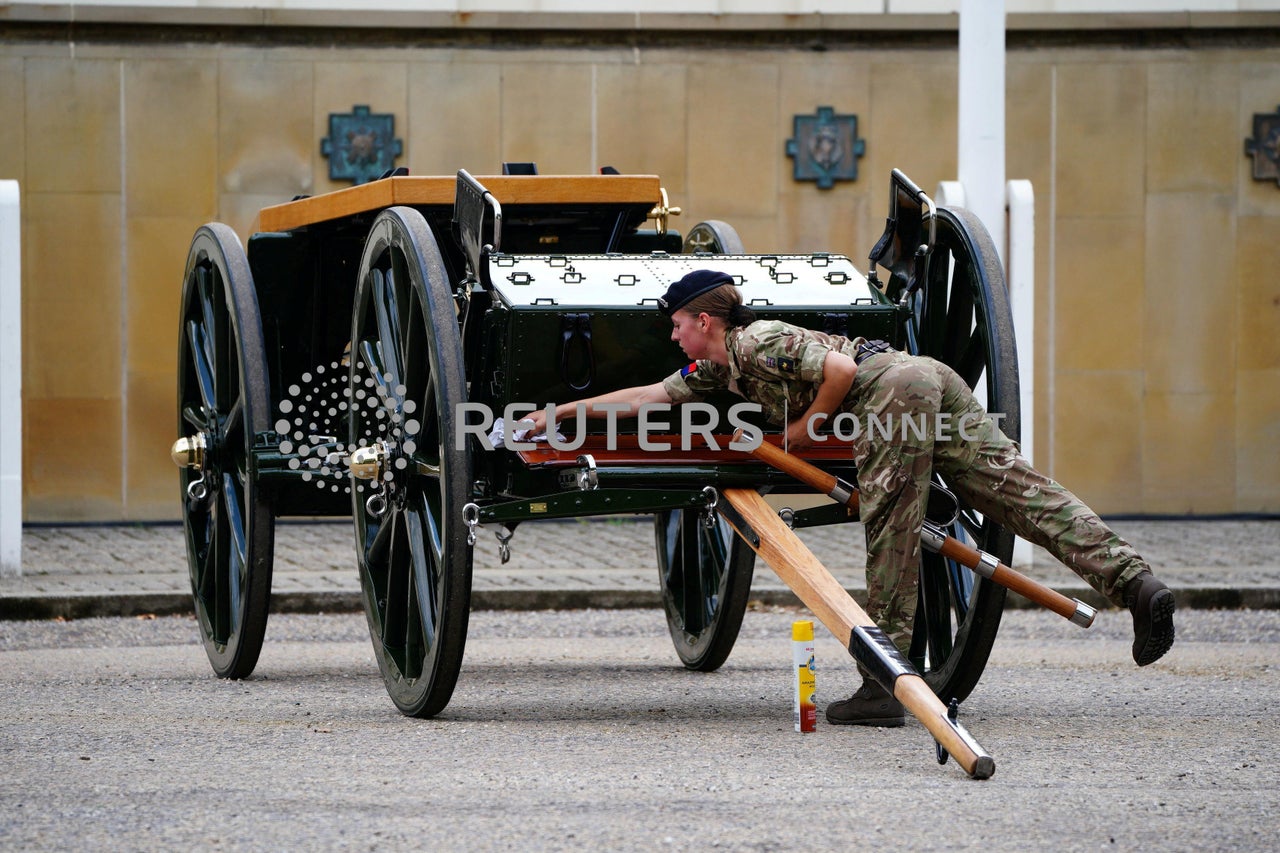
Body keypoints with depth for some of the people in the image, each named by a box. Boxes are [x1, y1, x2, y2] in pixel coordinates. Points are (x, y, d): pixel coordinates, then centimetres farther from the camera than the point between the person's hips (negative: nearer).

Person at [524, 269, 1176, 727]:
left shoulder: (756, 342, -1)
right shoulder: (719, 368, 28)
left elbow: (839, 369, -11)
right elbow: (653, 395, 36)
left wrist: (802, 431, 0)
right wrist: (567, 410, 39)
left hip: (895, 387, -9)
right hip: (932, 380, 9)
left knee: (889, 534, -6)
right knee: (1022, 494, -4)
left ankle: (885, 684, -6)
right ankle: (1134, 582, -18)